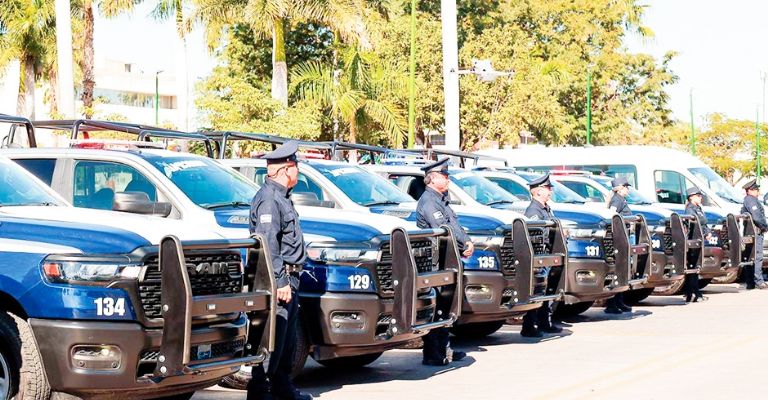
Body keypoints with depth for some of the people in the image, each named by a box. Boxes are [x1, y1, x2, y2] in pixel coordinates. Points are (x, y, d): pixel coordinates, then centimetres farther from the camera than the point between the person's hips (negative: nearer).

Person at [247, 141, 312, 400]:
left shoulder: (281, 197, 19)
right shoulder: (269, 199, -14)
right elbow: (267, 244, -21)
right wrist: (280, 281, -23)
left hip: (288, 280, 11)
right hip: (278, 280, -11)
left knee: (287, 339, 16)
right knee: (273, 337, -9)